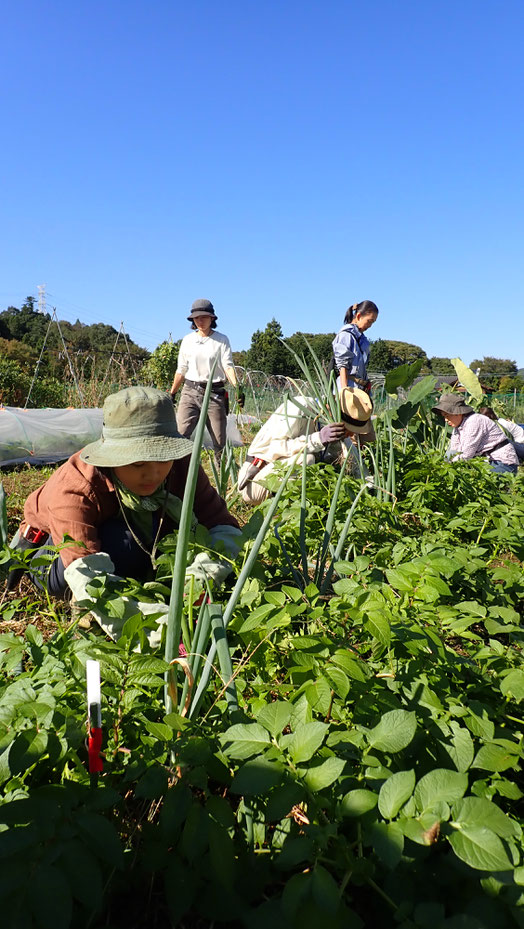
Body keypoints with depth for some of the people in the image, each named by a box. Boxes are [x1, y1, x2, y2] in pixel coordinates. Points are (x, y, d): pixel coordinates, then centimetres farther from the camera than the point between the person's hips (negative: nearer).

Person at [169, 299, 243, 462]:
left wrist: (237, 386, -23)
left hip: (214, 393, -2)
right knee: (180, 435, -13)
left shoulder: (221, 340, 3)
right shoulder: (188, 340, 11)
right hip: (190, 392, 2)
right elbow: (181, 370, 17)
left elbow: (228, 366, -6)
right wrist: (172, 393, 17)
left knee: (219, 441, 0)